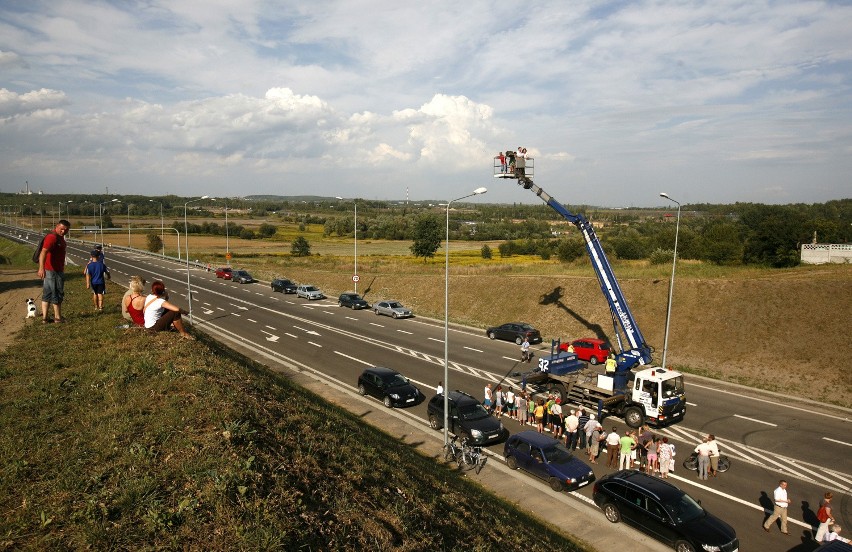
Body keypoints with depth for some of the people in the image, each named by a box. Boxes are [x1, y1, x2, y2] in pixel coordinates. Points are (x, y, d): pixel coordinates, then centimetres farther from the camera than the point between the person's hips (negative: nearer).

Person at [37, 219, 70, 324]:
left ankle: (45, 317, 17)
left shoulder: (60, 237, 13)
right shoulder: (52, 237, -19)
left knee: (47, 293, 11)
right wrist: (41, 268, -44)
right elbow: (43, 252, -32)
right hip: (53, 271, -10)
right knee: (57, 293, 1)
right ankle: (58, 317, 11)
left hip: (58, 270, 10)